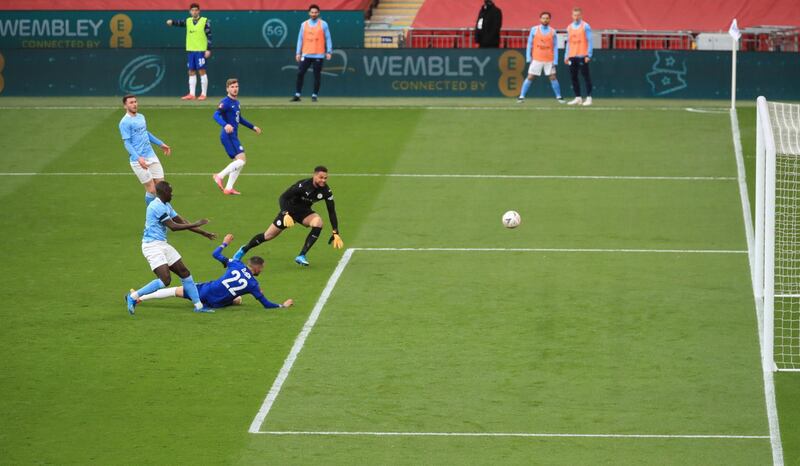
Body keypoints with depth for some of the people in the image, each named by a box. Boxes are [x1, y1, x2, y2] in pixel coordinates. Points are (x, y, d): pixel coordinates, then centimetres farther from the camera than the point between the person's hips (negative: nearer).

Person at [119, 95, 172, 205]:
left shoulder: (141, 117, 13)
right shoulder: (125, 122, -10)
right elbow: (127, 143, -16)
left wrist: (161, 144, 35)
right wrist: (138, 158, -28)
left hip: (152, 157, 7)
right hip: (139, 161, -7)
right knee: (151, 190, -6)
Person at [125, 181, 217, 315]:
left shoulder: (166, 206, 15)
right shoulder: (157, 206, -17)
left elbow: (182, 222, 18)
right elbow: (173, 226, -20)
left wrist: (203, 233, 15)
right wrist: (196, 224, -14)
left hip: (162, 244, 10)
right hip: (152, 245, -10)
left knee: (185, 273, 7)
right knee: (165, 280, -20)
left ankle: (198, 305, 13)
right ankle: (133, 296, -9)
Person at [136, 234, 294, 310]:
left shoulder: (237, 265, -1)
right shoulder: (253, 284, -7)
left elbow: (215, 254, 8)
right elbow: (266, 304, -4)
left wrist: (225, 243, 27)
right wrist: (283, 305, 10)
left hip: (206, 290, 1)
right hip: (215, 304, -1)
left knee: (176, 291, 17)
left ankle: (139, 297, 18)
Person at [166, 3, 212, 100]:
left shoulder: (205, 21, -3)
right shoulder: (188, 21, 11)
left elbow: (209, 36, -5)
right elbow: (179, 23, -2)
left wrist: (208, 49, -11)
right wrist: (172, 22, -24)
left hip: (201, 50, -5)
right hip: (190, 50, 5)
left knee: (202, 71, -4)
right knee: (191, 72, 7)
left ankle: (204, 94, 0)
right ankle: (191, 94, 12)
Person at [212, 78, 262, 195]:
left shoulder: (236, 102, 16)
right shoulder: (225, 102, -13)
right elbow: (216, 115, -27)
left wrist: (253, 127, 36)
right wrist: (225, 125, -44)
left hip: (233, 136, 10)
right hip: (228, 136, -10)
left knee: (239, 161, 11)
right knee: (241, 159, -16)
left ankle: (228, 188, 13)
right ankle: (220, 176, -12)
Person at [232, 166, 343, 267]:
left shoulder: (326, 191, -18)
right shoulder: (303, 185, -30)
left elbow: (332, 212, -12)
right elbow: (283, 197, -28)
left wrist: (336, 234, -18)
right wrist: (286, 214, -43)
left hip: (304, 212, 3)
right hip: (290, 210, -3)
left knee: (318, 222, -30)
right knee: (268, 236, 3)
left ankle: (301, 256, -23)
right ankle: (243, 250, 31)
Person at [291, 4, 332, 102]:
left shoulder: (323, 24, 3)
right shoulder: (304, 24, 9)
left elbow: (328, 38, 2)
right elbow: (300, 39, 10)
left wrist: (329, 51, -6)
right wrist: (298, 53, 5)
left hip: (318, 55, -2)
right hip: (306, 54, 2)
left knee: (317, 75, 0)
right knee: (300, 73, -5)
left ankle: (315, 95, 10)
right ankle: (297, 95, -1)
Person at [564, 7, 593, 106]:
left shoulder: (585, 26, -1)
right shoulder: (569, 27, 15)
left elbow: (589, 41, -4)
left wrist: (588, 55, -12)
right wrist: (566, 56, 14)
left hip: (582, 56, -6)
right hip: (572, 56, 6)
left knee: (585, 76, -6)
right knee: (573, 77, 5)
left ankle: (588, 98, -5)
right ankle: (578, 98, 11)